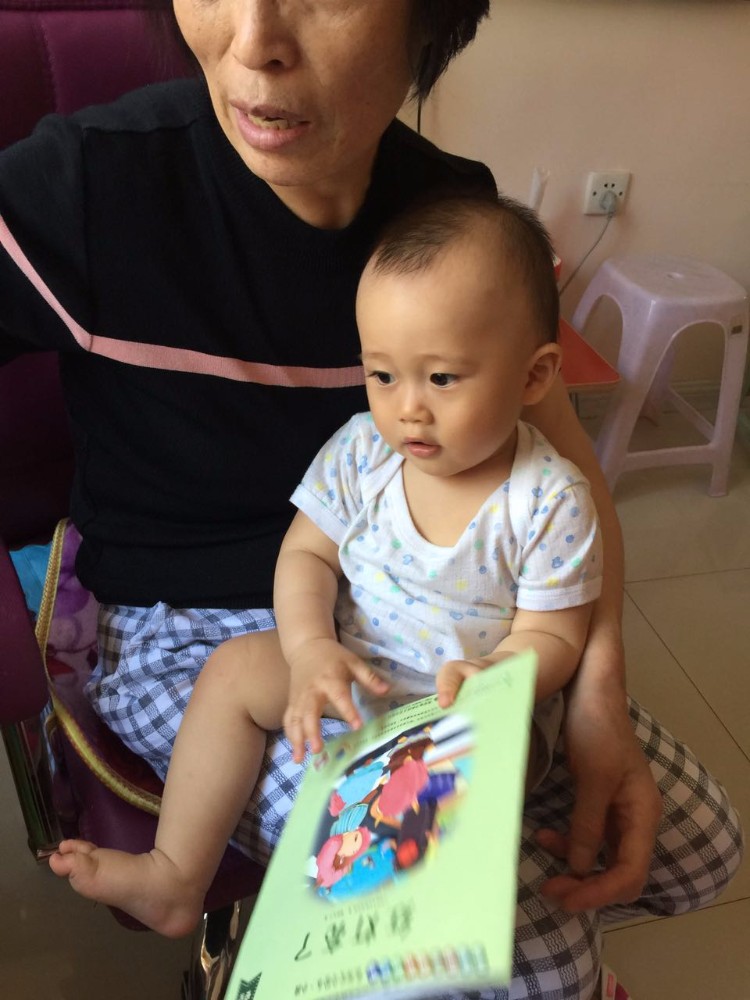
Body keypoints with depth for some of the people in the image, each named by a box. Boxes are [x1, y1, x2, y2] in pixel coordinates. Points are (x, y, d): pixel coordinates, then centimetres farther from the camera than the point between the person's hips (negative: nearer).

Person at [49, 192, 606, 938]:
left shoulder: (551, 500, -19)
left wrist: (485, 681, -36)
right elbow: (306, 553, -3)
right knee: (236, 667, -7)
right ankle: (175, 877, 1)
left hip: (481, 707, -4)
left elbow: (552, 635, -14)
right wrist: (312, 650, -23)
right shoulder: (360, 451, -9)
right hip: (353, 676, 4)